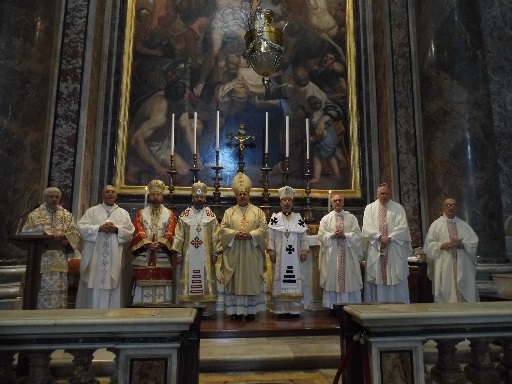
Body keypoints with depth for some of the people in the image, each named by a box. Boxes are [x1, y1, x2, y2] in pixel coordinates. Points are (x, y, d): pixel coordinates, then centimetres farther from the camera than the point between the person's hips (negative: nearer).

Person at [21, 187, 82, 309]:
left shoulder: (67, 215, 11)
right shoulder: (34, 215, 6)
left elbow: (75, 234, 3)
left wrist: (64, 237, -18)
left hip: (60, 262, 2)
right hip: (41, 261, -2)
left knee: (59, 293, 4)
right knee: (42, 293, -2)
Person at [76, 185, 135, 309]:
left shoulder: (123, 213, 14)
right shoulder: (92, 211, 11)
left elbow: (130, 232, 5)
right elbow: (82, 227, -1)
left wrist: (116, 229, -11)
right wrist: (99, 228, -13)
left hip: (114, 258, 1)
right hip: (95, 256, 0)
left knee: (112, 287, 0)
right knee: (94, 286, -1)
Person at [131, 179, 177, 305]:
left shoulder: (170, 214, 11)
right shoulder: (141, 214, 12)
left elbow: (170, 233, -2)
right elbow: (138, 232, -1)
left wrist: (160, 243, -18)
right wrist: (148, 244, -17)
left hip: (163, 257, 0)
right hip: (144, 257, 0)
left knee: (163, 285, -2)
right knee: (144, 285, -1)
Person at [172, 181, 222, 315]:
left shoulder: (211, 216, 3)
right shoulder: (184, 215, 4)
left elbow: (216, 236, 1)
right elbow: (179, 236, 3)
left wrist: (215, 253, -4)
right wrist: (178, 253, -2)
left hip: (205, 255, 0)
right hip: (189, 254, 0)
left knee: (206, 279, 3)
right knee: (188, 279, 3)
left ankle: (208, 306, 10)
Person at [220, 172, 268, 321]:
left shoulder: (258, 211, 7)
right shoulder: (229, 212, 9)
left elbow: (264, 228, -1)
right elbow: (223, 229, 1)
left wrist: (251, 234, -16)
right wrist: (235, 234, -16)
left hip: (252, 253, 0)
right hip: (234, 253, 1)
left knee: (252, 280, 3)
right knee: (235, 280, 3)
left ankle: (251, 310, 13)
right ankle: (236, 310, 12)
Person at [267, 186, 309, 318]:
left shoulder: (298, 218, 9)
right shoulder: (275, 218, 4)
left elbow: (304, 237, 8)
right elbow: (270, 237, 1)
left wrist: (304, 252, 0)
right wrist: (271, 252, -7)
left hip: (295, 256, 2)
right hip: (280, 256, -1)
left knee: (295, 281, 2)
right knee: (280, 281, 0)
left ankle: (295, 309, 8)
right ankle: (281, 310, 5)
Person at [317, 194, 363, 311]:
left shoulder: (351, 218, 8)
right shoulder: (326, 219, 9)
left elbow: (357, 235, 1)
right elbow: (321, 235, 2)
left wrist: (345, 235, -14)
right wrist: (332, 235, -13)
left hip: (348, 253, 0)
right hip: (332, 253, 0)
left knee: (349, 278, 0)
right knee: (332, 278, 0)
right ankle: (332, 305, 8)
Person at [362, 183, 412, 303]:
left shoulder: (398, 208, 9)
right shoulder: (370, 208, 9)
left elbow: (403, 227, -3)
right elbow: (367, 227, -4)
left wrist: (390, 238, -16)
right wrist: (380, 237, -17)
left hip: (394, 250, 0)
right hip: (375, 249, 0)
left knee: (395, 279, 1)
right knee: (377, 279, 2)